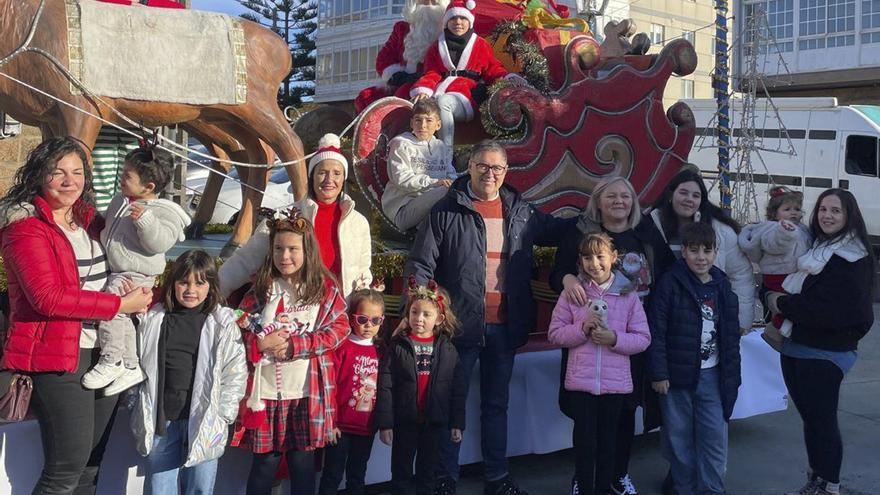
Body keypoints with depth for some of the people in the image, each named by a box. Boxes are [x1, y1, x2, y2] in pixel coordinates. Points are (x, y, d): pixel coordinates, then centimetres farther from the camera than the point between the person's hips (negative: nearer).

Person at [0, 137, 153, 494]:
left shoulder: (90, 221, 13)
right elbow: (48, 297, -19)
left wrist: (143, 293, 3)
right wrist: (120, 305, -16)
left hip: (104, 353, 7)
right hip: (58, 354, -7)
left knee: (91, 464, 14)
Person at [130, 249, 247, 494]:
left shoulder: (223, 323, -1)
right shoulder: (153, 319, 5)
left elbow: (236, 372, -3)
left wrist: (222, 415, -6)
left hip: (204, 423, -2)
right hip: (161, 421, 2)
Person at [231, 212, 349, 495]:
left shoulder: (325, 288, 2)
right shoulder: (261, 289, 5)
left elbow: (339, 328, -6)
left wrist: (296, 345, -14)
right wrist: (260, 344, -17)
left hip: (308, 389, 0)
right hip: (266, 388, 1)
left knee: (303, 460, 8)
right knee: (265, 460, 8)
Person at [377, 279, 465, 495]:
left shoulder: (447, 348, 0)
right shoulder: (397, 345, -6)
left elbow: (457, 389, 2)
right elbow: (385, 386, -9)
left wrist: (457, 423, 1)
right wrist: (385, 423, -12)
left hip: (435, 422, 2)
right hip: (405, 420, -1)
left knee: (427, 472, 14)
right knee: (401, 472, 10)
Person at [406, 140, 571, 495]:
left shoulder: (522, 212, 7)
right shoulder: (446, 212, -5)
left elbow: (557, 231, 23)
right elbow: (420, 267, -6)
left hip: (505, 327, 4)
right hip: (460, 325, -4)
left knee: (497, 404, 16)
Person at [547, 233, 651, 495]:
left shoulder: (628, 294, -2)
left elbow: (643, 339, -1)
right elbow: (554, 333, -1)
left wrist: (615, 339, -17)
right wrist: (581, 329, -17)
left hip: (616, 382, 1)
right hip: (581, 380, -1)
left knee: (608, 439, 14)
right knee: (584, 438, 6)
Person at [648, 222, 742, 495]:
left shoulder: (722, 287, 4)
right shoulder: (670, 284, -9)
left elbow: (731, 336, 9)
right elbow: (656, 331, -10)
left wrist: (732, 375, 8)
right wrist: (658, 373, -12)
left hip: (712, 375, 3)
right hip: (677, 374, -3)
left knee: (715, 437, 4)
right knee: (679, 437, 8)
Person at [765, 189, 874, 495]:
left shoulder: (852, 259, -11)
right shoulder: (814, 248, 13)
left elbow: (827, 309, -22)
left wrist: (782, 304, -13)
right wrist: (773, 296, -2)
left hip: (826, 354, -8)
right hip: (795, 348, 8)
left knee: (823, 421, -2)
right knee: (810, 418, 15)